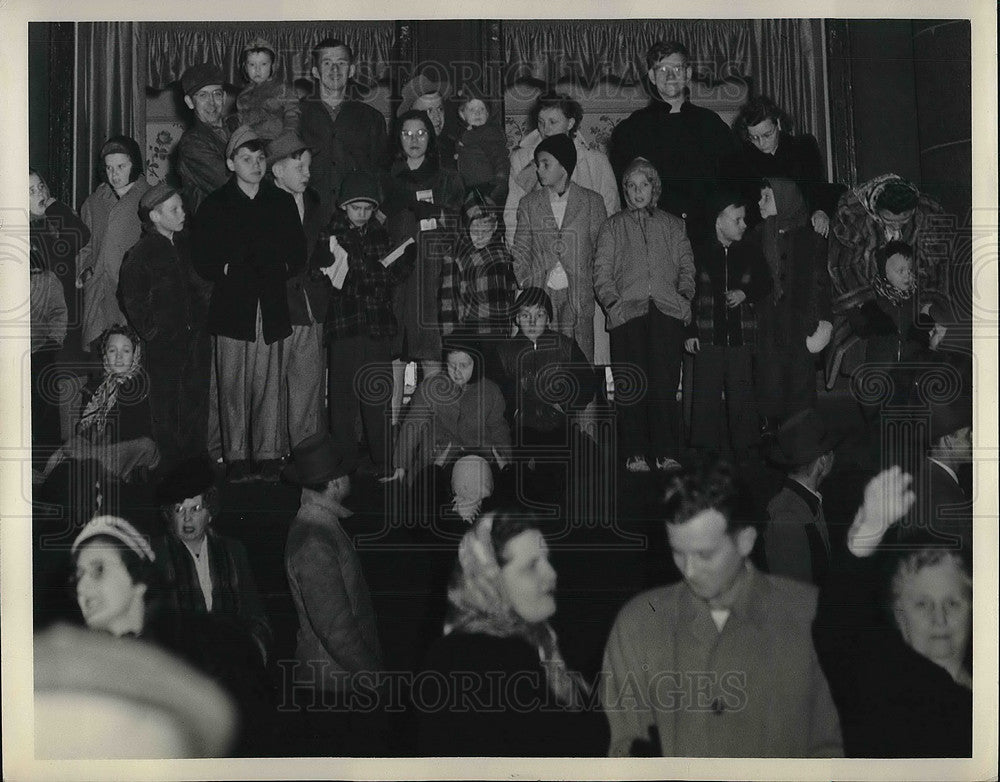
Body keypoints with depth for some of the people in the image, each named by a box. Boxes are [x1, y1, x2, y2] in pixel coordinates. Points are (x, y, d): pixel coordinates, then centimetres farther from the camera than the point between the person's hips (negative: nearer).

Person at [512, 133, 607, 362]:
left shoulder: (591, 202, 7)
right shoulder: (529, 204, 12)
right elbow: (521, 250, 12)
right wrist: (521, 286, 0)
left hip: (579, 297, -1)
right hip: (540, 294, 1)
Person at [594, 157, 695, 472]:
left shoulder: (673, 225, 22)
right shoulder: (613, 226, 19)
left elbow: (686, 266, 18)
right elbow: (601, 272, 11)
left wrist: (685, 296, 0)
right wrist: (613, 301, -5)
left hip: (668, 311, 0)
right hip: (628, 313, 0)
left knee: (665, 383, -10)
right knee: (632, 385, -8)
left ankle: (666, 453, -7)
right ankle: (635, 454, -6)